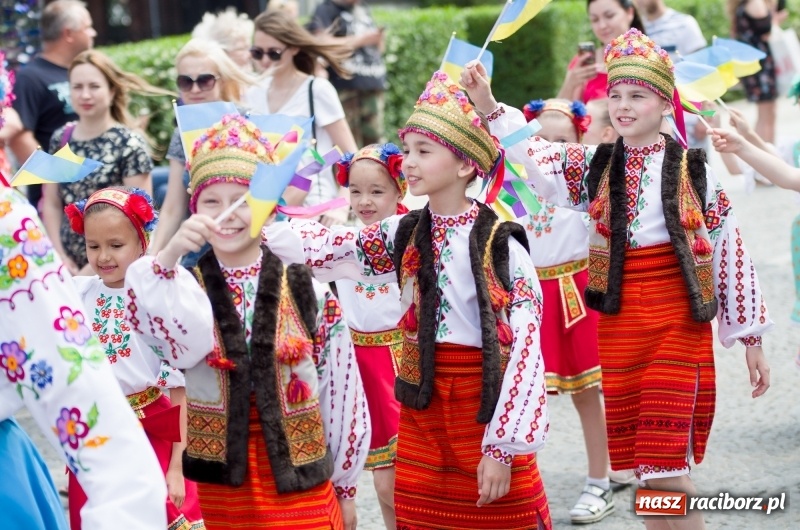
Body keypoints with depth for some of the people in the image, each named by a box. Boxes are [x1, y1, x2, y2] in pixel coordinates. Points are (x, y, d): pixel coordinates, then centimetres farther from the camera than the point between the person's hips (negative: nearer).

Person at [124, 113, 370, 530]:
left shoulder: (305, 290, 0)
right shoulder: (186, 285, 0)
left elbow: (339, 390, 4)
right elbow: (147, 314, -24)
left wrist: (345, 486, 7)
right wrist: (168, 256, -40)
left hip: (298, 475, 0)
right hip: (221, 475, 0)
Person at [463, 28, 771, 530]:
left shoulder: (694, 171, -1)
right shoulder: (594, 166, 7)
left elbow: (730, 254, 2)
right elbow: (533, 155, -5)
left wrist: (751, 338, 4)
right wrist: (489, 106, -21)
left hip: (678, 324, -3)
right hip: (618, 323, 3)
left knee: (667, 463, -10)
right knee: (639, 462, 9)